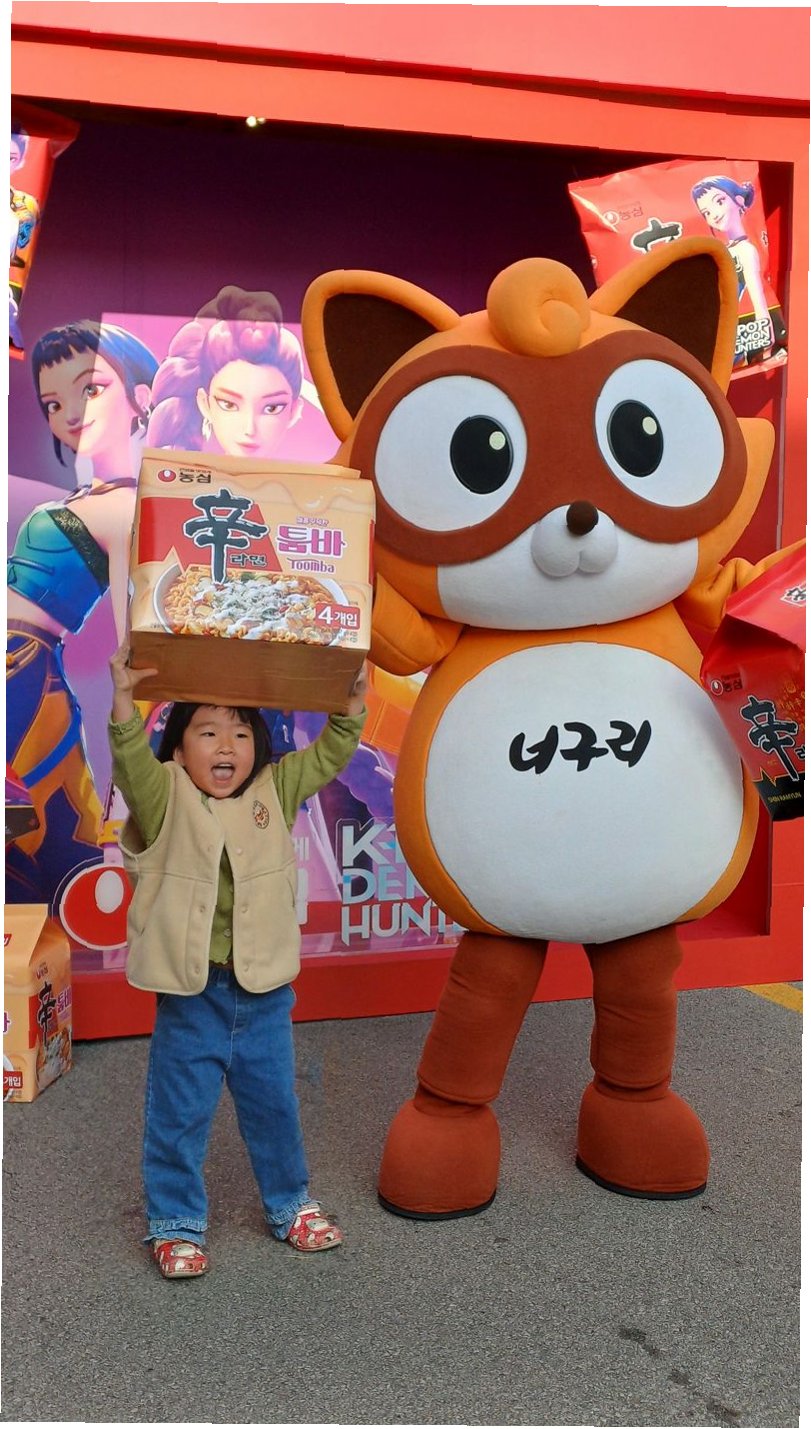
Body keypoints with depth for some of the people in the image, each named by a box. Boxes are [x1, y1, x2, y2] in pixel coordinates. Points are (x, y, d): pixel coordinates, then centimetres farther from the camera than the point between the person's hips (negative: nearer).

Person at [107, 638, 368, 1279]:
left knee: (275, 1105, 19)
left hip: (264, 991, 3)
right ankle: (176, 1223, 31)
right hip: (189, 992, -3)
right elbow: (131, 760, -26)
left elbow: (328, 755, -1)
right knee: (180, 1113, 11)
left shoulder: (276, 792, 1)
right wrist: (124, 698, -39)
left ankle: (290, 1204, 40)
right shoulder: (165, 800, -8)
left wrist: (353, 700, -13)